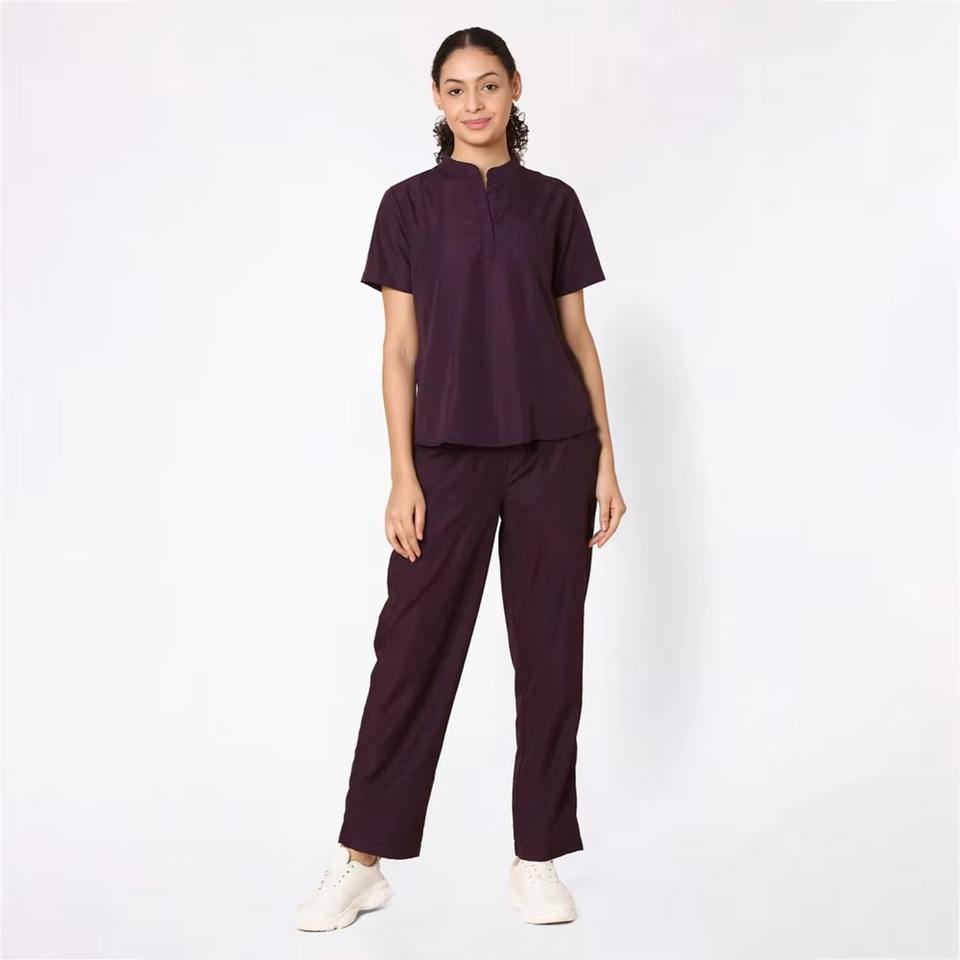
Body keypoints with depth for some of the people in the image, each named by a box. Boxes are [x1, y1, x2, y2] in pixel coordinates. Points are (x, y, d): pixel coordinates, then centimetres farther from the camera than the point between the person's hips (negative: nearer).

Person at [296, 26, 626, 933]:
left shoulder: (553, 202, 8)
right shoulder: (410, 204, 4)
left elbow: (578, 335, 8)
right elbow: (400, 349, 0)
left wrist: (606, 456, 3)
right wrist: (402, 474, -7)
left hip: (552, 451, 2)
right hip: (451, 452, -1)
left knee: (550, 649, 5)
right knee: (413, 647, 1)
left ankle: (536, 857, 17)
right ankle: (360, 859, 12)